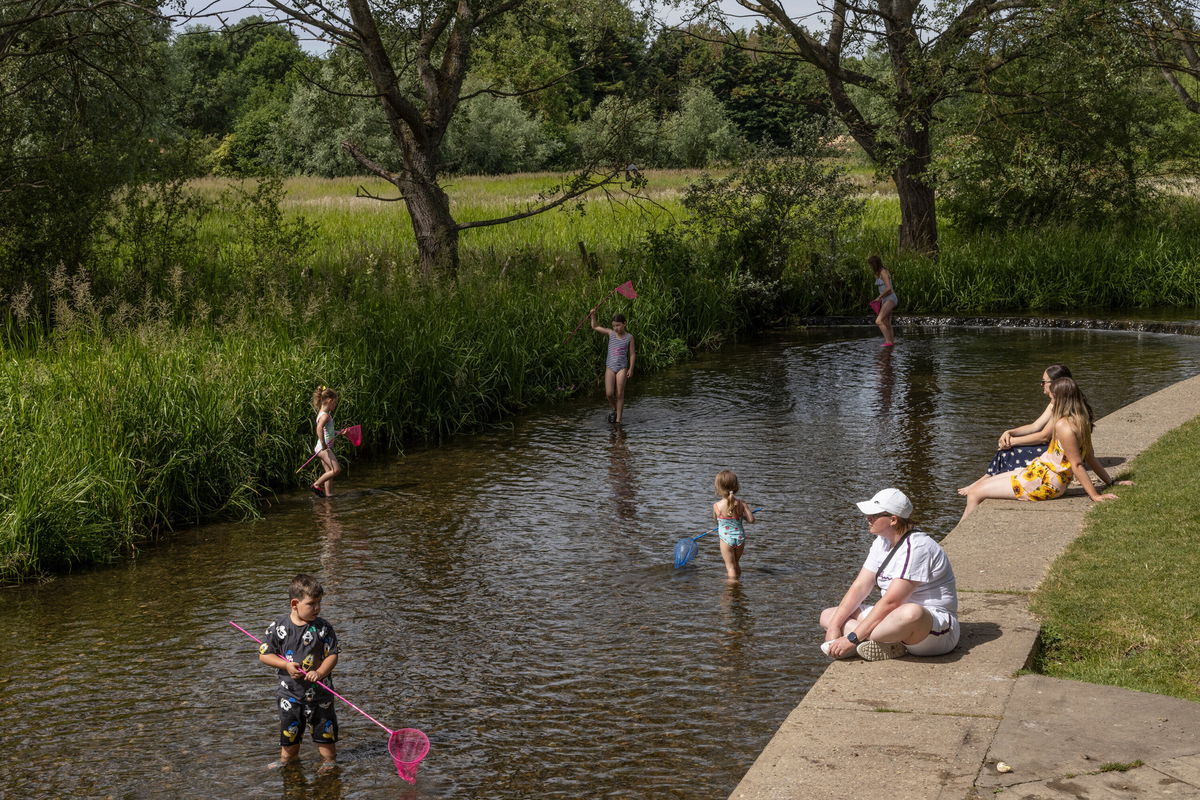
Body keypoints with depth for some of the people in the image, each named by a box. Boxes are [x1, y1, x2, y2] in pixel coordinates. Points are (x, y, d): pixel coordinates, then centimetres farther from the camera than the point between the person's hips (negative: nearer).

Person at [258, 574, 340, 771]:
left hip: (319, 690, -1)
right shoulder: (278, 627, -9)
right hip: (289, 690, 1)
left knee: (324, 725, 9)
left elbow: (332, 655, -6)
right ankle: (288, 756, 39)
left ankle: (328, 758, 28)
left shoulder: (323, 628, -8)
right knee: (289, 726, 16)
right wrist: (286, 665, -17)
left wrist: (319, 673, -22)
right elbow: (264, 655, -3)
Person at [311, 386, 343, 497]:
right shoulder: (325, 415, -16)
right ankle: (317, 485, -5)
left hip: (326, 448, 10)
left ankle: (329, 494, 12)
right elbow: (319, 428, -35)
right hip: (324, 448, -10)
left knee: (330, 472, 10)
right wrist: (323, 444, -33)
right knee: (336, 469, -13)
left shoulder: (324, 414, 15)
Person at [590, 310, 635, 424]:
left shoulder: (629, 337, -1)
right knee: (609, 393, -9)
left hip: (622, 367, -2)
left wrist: (631, 369, -5)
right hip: (610, 367, 2)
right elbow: (595, 327, 11)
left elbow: (632, 354, 3)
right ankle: (615, 409, 21)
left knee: (619, 394, -4)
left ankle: (618, 419, 3)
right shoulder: (611, 333, 4)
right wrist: (593, 315, -4)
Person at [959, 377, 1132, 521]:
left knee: (975, 494, -7)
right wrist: (1111, 482, 19)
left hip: (1043, 482, -10)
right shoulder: (1080, 421, 6)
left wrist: (1096, 496, -21)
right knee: (976, 487, 13)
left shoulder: (1063, 425, -23)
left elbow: (1077, 464, -21)